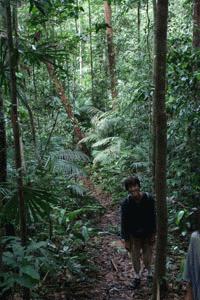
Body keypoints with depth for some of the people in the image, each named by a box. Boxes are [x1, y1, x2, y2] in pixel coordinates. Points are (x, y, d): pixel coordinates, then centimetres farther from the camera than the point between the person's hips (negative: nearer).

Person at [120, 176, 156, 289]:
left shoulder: (149, 199, -19)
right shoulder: (126, 203, -19)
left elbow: (153, 217, -7)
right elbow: (124, 223, -11)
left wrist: (153, 234, -3)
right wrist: (126, 240, -9)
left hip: (147, 234, 0)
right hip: (134, 235, 0)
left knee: (147, 256, 10)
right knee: (135, 256, 13)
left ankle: (149, 271, 39)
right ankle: (137, 276, 36)